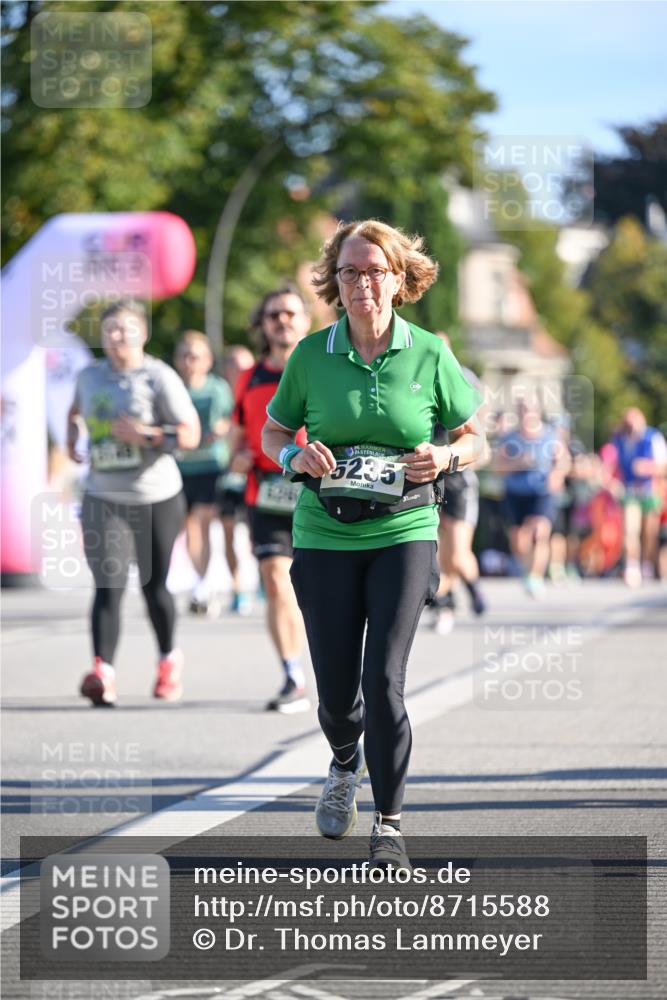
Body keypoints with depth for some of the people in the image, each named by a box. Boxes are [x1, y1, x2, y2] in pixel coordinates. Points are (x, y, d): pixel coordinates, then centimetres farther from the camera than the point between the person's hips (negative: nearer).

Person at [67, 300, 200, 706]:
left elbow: (191, 434, -11)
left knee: (154, 586, 9)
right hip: (104, 498, 2)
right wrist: (72, 443, 14)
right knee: (109, 585, -13)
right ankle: (103, 671, -22)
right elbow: (76, 411, 31)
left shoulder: (159, 377, -6)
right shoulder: (89, 376, 8)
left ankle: (169, 659, 34)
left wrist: (144, 434, -22)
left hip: (157, 498, -2)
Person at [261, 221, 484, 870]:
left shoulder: (429, 356, 0)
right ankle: (345, 766, 40)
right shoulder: (312, 354, 1)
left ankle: (388, 825, 0)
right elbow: (273, 432, 13)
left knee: (383, 681, -14)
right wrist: (296, 456, -9)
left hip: (404, 532, -1)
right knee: (336, 690, 4)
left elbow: (474, 437, 11)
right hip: (325, 536, 1)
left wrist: (447, 457, -11)